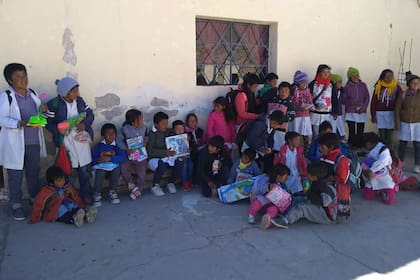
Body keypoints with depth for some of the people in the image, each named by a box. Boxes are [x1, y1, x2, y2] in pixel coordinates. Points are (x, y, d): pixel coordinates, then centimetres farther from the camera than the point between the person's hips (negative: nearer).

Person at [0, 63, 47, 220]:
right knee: (15, 175, 7)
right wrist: (20, 123, -28)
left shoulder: (32, 93, 7)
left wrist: (43, 111, -5)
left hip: (34, 142, 5)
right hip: (15, 143, -5)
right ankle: (16, 205, 21)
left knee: (34, 172, 17)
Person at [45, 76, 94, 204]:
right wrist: (59, 130, -24)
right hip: (65, 140, -3)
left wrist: (84, 123, -14)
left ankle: (86, 193, 25)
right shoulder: (54, 104, -10)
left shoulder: (80, 100, 2)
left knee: (84, 168, 10)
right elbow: (48, 123, -6)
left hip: (81, 138, 3)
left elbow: (90, 114, 5)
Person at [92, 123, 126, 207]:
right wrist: (98, 160, -25)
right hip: (101, 166, 0)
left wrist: (110, 158, -25)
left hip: (113, 166, 1)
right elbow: (93, 158, -1)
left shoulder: (117, 146, -1)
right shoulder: (99, 146, 1)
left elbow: (123, 157, -15)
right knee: (100, 172, -31)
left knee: (117, 169, -29)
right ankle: (97, 194, -11)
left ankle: (112, 192, -9)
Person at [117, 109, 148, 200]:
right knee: (123, 168, -23)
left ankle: (138, 189, 10)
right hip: (129, 154, -1)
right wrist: (126, 149, -19)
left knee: (142, 172, -12)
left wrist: (145, 141, -3)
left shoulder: (144, 127, 0)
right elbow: (119, 140, -8)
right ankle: (132, 185, -1)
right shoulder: (125, 129, -10)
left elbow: (146, 136, 18)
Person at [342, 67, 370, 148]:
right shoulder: (347, 87, 2)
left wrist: (363, 107, -7)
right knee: (352, 132, -4)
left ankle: (360, 146, 10)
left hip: (361, 113, 2)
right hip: (350, 113, -2)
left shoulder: (363, 85, 7)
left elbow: (367, 98, 7)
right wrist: (352, 102, -16)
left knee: (360, 132, 1)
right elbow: (344, 100, 1)